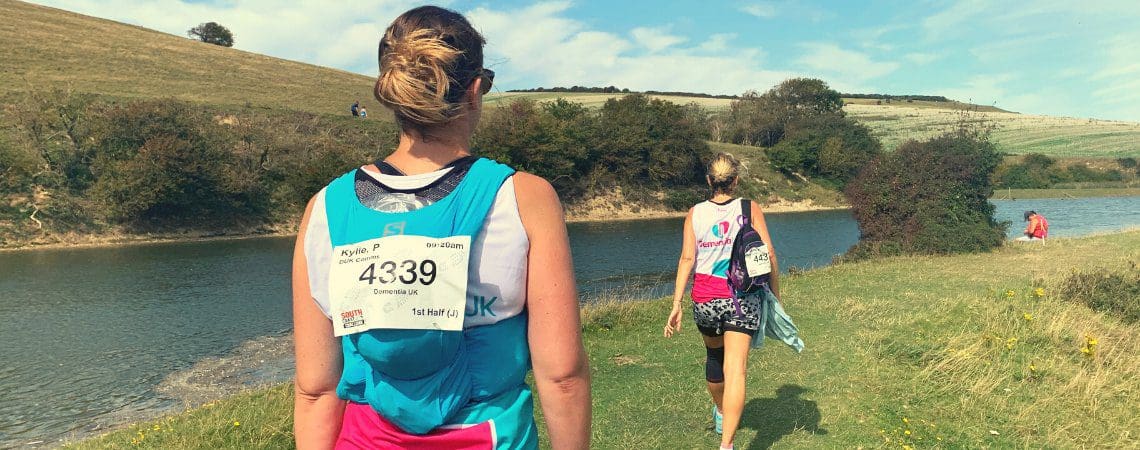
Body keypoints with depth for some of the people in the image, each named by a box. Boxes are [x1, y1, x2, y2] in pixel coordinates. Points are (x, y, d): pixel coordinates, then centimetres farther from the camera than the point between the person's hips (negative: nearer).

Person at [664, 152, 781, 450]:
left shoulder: (695, 213, 2)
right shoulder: (750, 209, 0)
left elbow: (687, 258, -5)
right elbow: (769, 255, -3)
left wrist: (677, 304, -4)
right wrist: (775, 295, 7)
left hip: (704, 299, 3)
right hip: (742, 300, -2)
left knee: (714, 356, 25)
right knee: (735, 370, -6)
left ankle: (720, 414, 49)